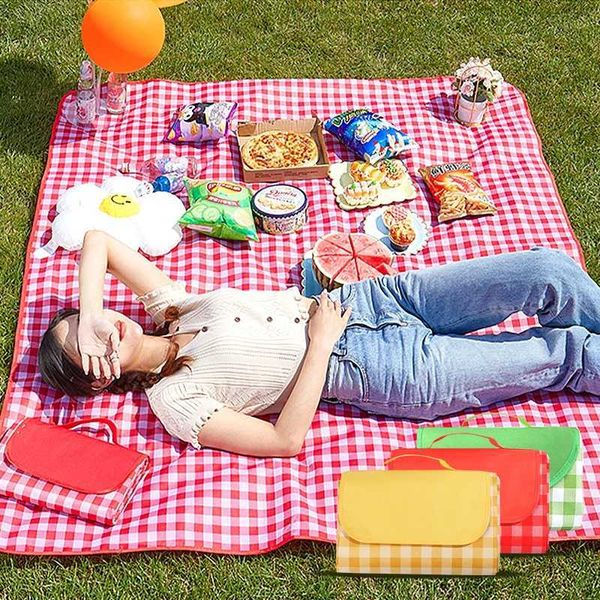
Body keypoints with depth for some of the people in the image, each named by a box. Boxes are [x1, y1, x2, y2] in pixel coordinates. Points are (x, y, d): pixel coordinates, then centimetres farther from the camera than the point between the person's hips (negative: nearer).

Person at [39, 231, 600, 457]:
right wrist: (320, 343, -15)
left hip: (361, 300, 6)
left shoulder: (165, 309, 7)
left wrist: (90, 312, -9)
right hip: (377, 369, -6)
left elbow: (97, 239, 5)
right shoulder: (173, 400, -11)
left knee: (550, 269, -2)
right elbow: (286, 439, -17)